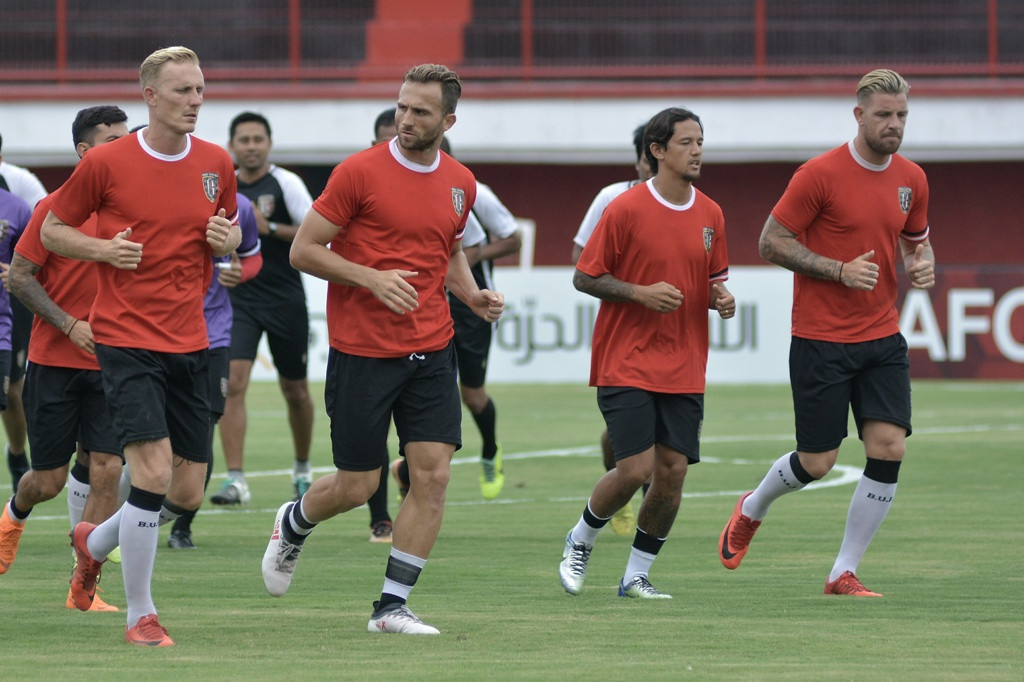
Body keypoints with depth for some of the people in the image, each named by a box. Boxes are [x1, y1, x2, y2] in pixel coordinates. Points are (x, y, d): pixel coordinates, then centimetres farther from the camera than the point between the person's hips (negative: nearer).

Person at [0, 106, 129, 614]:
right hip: (54, 360, -3)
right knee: (49, 480, 3)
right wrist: (71, 325, -15)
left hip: (111, 362, 3)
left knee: (106, 471, -9)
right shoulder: (55, 208, -8)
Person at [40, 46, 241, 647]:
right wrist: (103, 248, -14)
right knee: (154, 471, -18)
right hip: (126, 341, -5)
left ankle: (96, 541, 36)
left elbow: (231, 233, 21)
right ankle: (141, 616, -5)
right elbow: (53, 230, 5)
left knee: (189, 493, 6)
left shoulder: (216, 163, 6)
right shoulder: (105, 163, -6)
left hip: (189, 343, 5)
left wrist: (225, 238, -3)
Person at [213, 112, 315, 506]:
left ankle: (302, 469, 34)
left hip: (285, 299, -2)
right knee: (232, 384, -16)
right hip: (238, 299, 2)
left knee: (295, 391, 11)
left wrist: (269, 227, -22)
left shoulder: (285, 183, -6)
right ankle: (235, 480, -18)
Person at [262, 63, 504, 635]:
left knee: (433, 475, -7)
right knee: (357, 487, 1)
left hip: (430, 351, 4)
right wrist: (373, 278, -19)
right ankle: (293, 525, 35)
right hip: (362, 352, -4)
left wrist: (473, 296, 5)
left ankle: (392, 606, 2)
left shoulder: (460, 183, 7)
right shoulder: (359, 172, -9)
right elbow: (304, 250, -7)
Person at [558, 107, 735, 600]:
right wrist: (640, 292, -18)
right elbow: (584, 277, -5)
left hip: (684, 369, 5)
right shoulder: (625, 209, -9)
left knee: (672, 471, -2)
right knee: (636, 468, -13)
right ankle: (580, 540, 15)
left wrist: (722, 298, -2)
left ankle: (637, 575, 13)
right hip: (626, 365, -5)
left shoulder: (710, 214, 8)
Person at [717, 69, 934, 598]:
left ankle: (844, 573, 3)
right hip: (821, 341, -5)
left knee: (889, 449, -9)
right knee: (816, 463, -1)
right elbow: (771, 242, -9)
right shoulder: (821, 174, -12)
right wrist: (839, 269, -18)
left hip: (882, 338, 5)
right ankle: (751, 511, 33)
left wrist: (924, 264, -1)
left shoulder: (911, 179, 6)